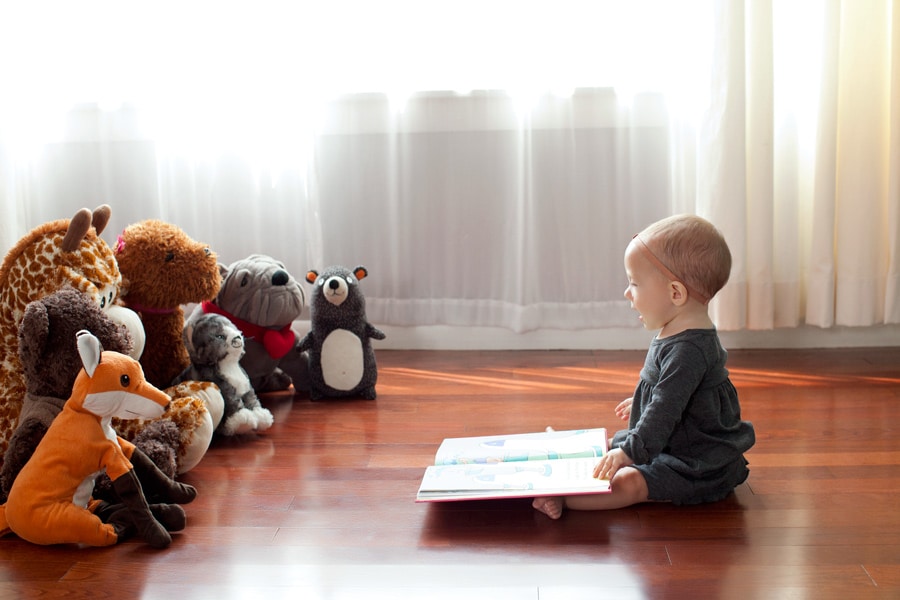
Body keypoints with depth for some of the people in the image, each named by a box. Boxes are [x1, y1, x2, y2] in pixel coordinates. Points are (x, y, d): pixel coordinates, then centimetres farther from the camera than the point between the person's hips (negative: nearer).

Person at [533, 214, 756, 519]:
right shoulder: (677, 334, 8)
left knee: (628, 483, -28)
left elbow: (666, 409, -31)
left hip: (699, 467, -12)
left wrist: (631, 452, -30)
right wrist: (640, 403, 42)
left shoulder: (688, 349, -28)